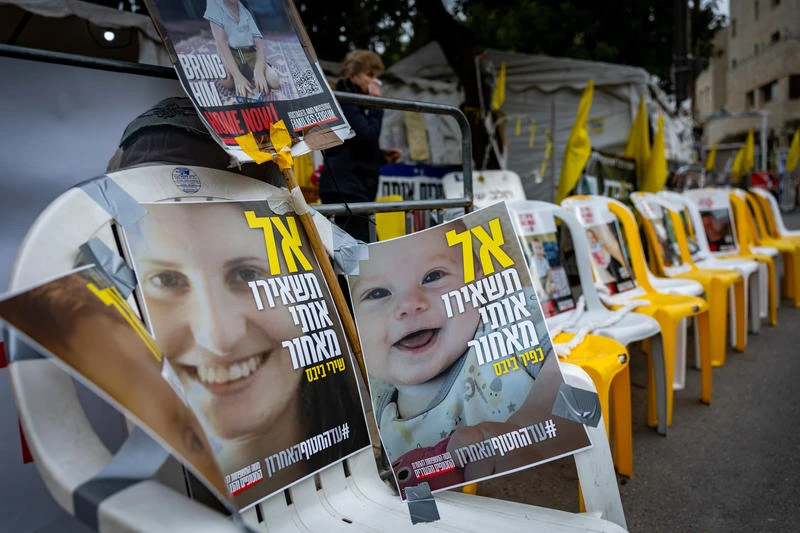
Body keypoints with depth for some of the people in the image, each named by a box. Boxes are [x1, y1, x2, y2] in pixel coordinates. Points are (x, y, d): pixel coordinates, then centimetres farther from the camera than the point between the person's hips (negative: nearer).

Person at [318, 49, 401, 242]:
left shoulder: (354, 103, 25)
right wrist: (375, 106, -6)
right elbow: (367, 136, -17)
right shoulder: (344, 101, -5)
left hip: (356, 189, 10)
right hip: (345, 189, -10)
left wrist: (383, 156, 15)